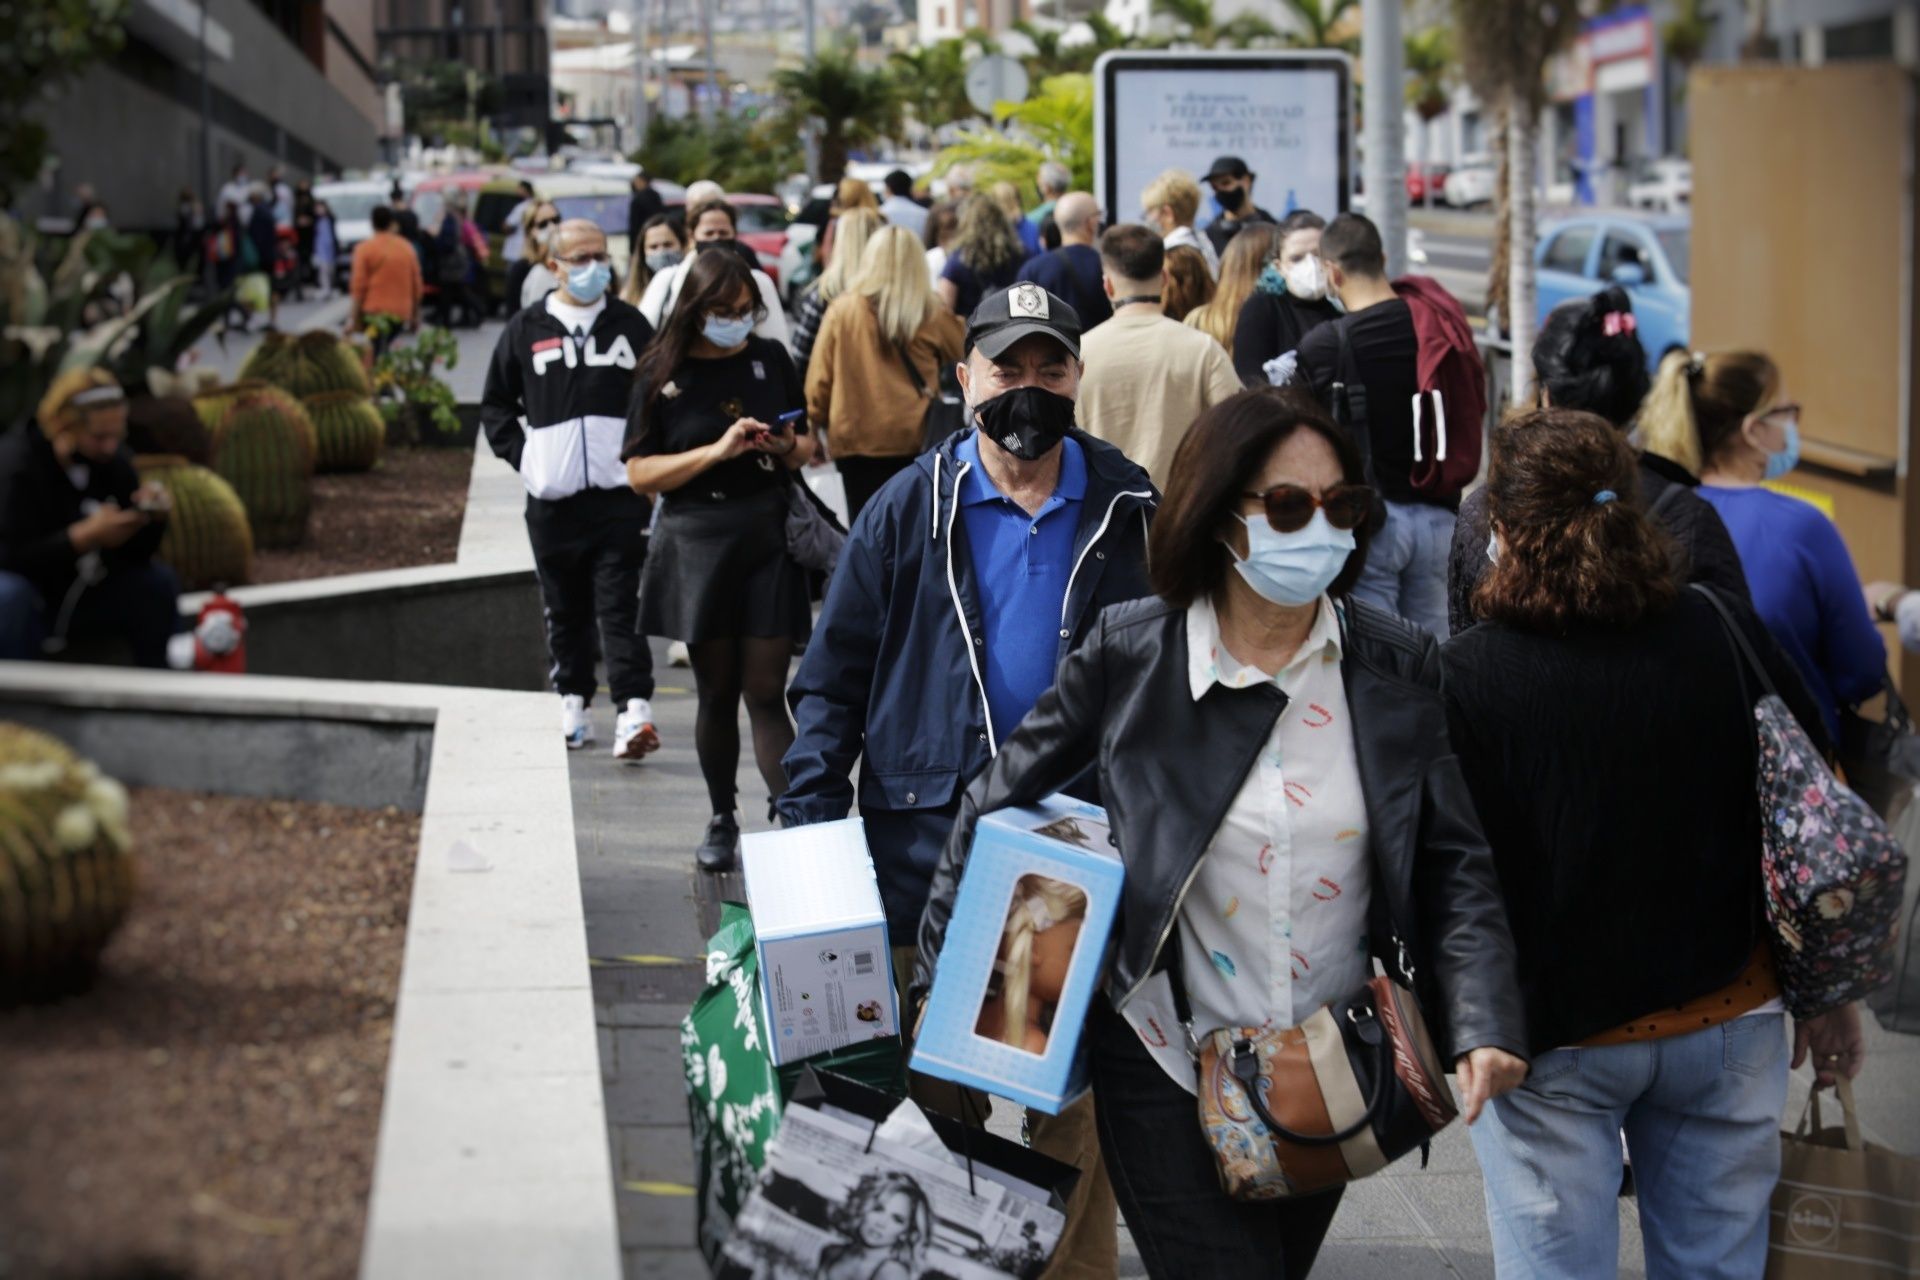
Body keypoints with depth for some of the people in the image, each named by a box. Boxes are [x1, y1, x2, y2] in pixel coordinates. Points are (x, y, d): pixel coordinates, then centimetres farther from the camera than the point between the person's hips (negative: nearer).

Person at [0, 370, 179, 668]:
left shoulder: (114, 459, -4)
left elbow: (135, 552, -2)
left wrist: (153, 517, -24)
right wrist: (87, 535, -38)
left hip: (82, 597, 6)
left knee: (159, 582, -9)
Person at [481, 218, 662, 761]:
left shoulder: (630, 325, 6)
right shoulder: (526, 329, 7)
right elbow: (496, 405, 16)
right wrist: (523, 457, 4)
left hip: (620, 495, -2)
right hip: (552, 498, 2)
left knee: (621, 606, -8)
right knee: (565, 609, 11)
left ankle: (634, 711, -16)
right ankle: (573, 705, 22)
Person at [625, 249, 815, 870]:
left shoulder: (770, 358, 5)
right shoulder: (664, 374, -2)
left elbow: (808, 445, 15)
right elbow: (640, 472, -6)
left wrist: (789, 447, -9)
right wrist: (717, 451, -18)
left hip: (769, 538, 1)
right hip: (697, 544, -1)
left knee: (765, 691, -4)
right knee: (717, 691, 9)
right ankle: (722, 821, 22)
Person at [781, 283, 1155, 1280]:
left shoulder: (1128, 512, 4)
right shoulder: (910, 509, 1)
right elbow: (834, 676, 3)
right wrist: (809, 830, -7)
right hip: (926, 845, 0)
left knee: (1074, 1096, 6)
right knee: (927, 1094, 8)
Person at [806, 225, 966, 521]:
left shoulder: (843, 310, -5)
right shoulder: (930, 316, -6)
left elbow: (820, 375, 0)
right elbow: (964, 350, 10)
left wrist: (819, 422, 12)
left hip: (854, 437, 0)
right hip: (913, 439, 0)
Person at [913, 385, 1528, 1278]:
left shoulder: (1398, 669, -4)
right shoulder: (1128, 656, -9)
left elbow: (1455, 866, -3)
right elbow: (1000, 804, 2)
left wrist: (1484, 1026, -18)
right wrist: (941, 986, 0)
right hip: (1166, 1069, -3)